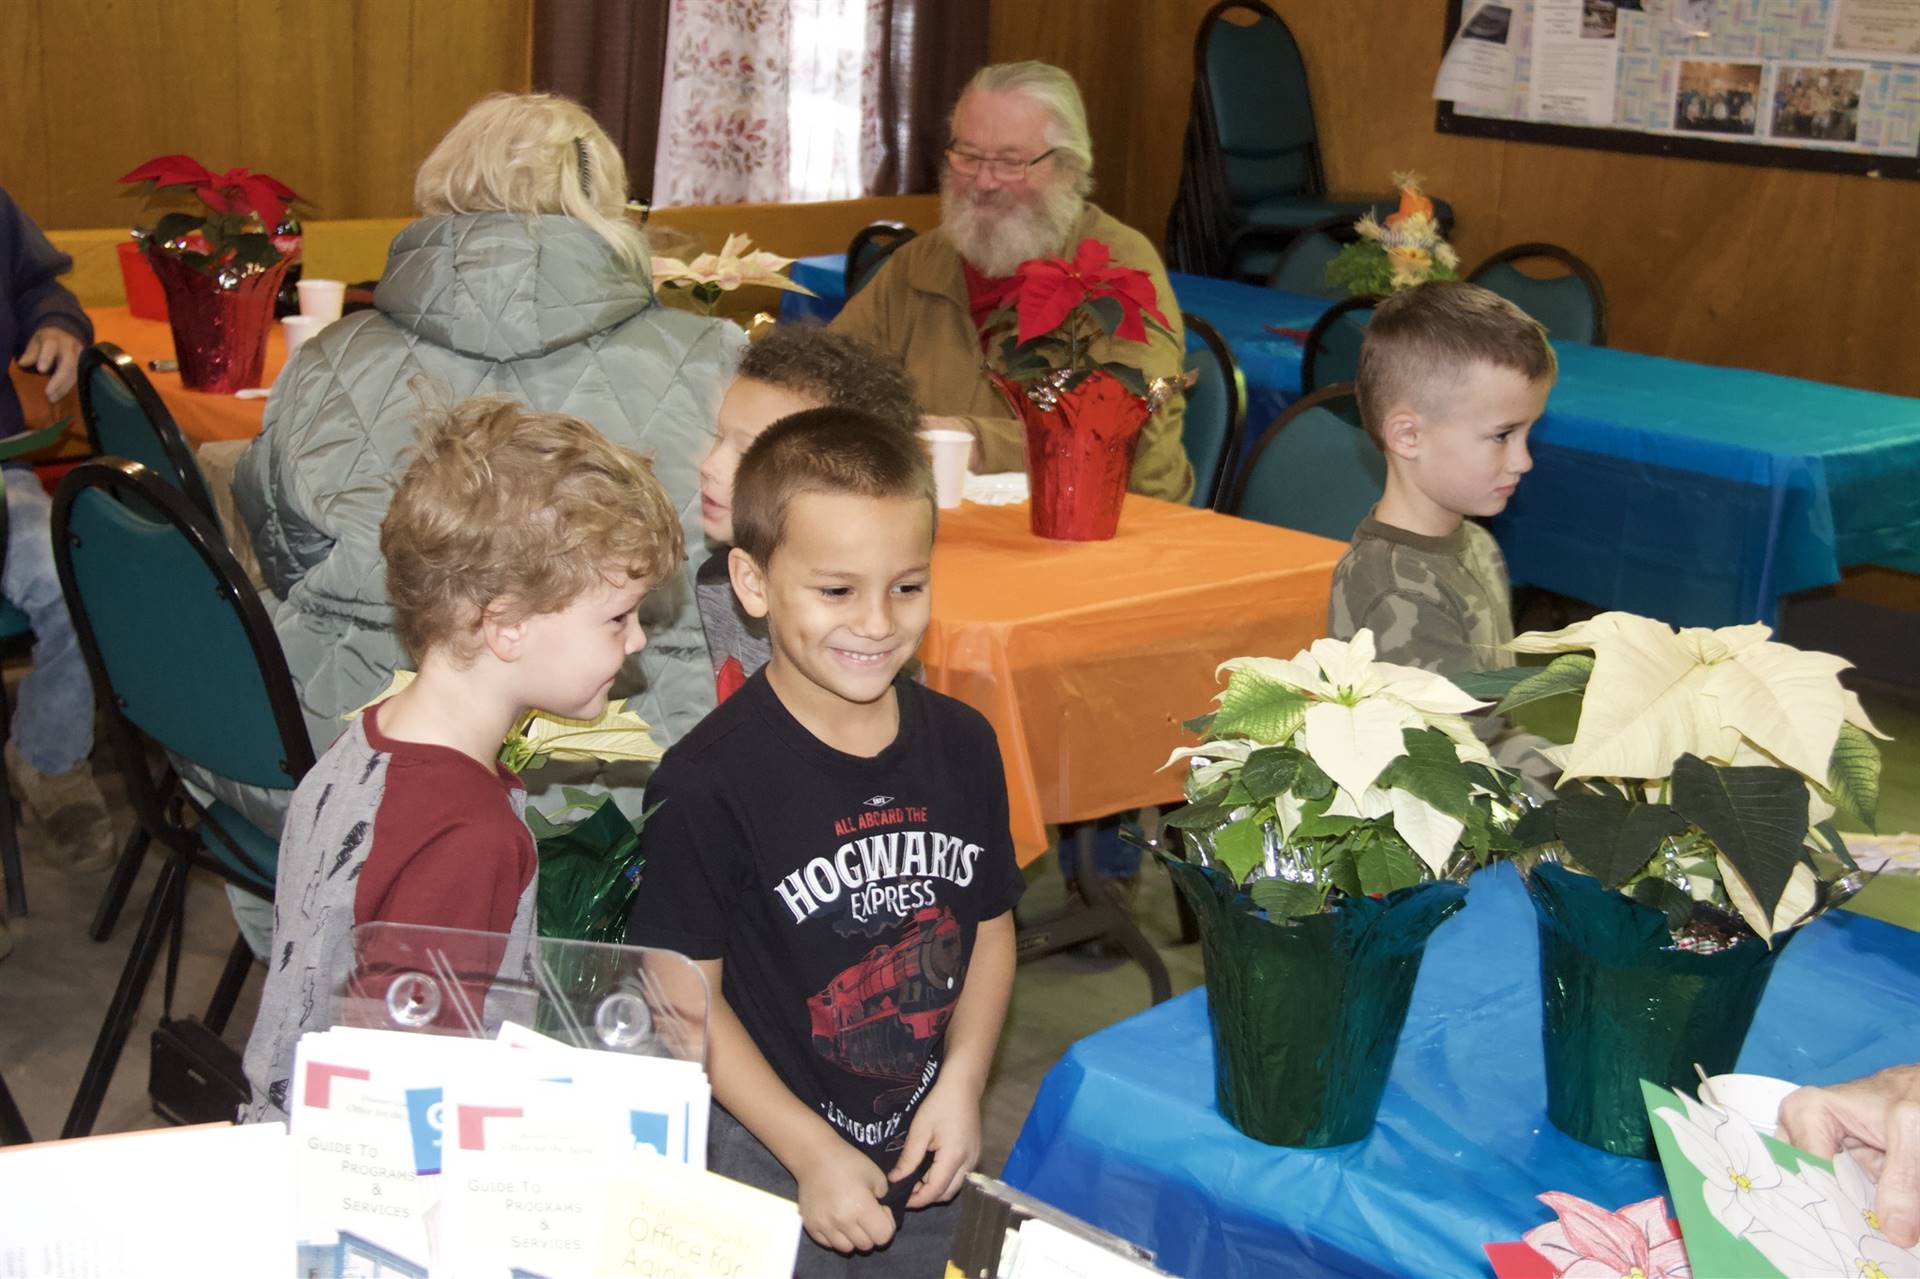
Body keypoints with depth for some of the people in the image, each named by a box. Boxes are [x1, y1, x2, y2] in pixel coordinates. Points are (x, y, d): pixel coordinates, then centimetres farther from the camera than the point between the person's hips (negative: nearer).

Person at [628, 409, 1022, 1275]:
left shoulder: (961, 747, -4)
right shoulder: (709, 783, -19)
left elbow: (991, 927, 6)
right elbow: (688, 997, -15)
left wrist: (961, 1082, -6)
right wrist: (812, 1153, -16)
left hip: (928, 1152, 5)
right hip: (769, 1165, -4)